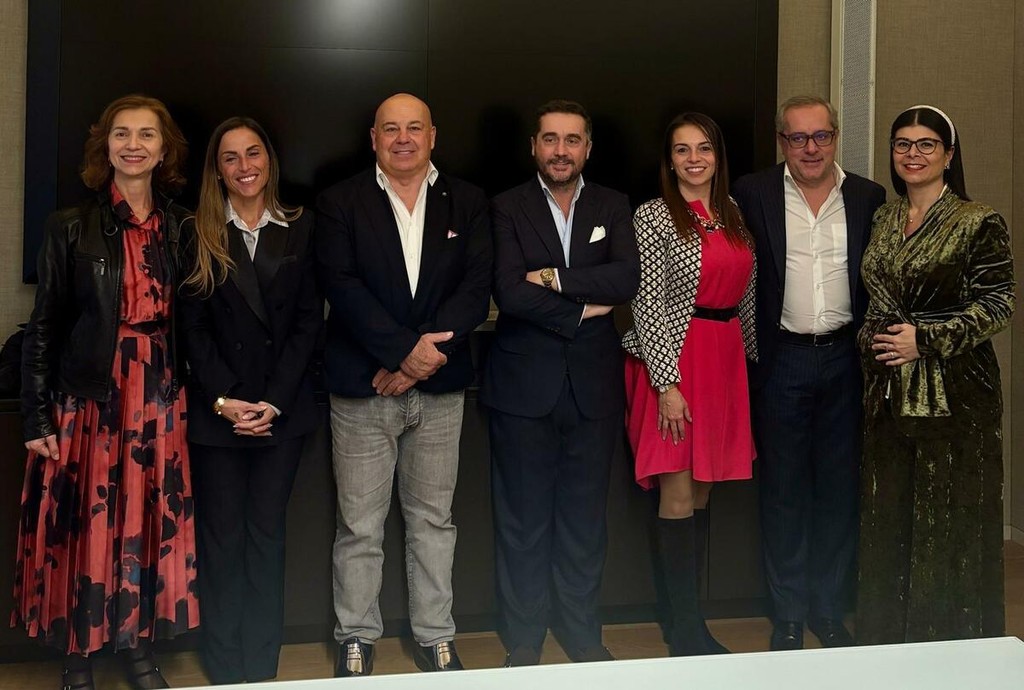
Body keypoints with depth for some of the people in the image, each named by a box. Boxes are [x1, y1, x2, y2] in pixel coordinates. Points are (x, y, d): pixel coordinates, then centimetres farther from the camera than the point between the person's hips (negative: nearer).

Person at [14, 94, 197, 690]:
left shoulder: (182, 228, 7)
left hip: (160, 404, 2)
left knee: (150, 525, 7)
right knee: (85, 527, 2)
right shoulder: (71, 227, 0)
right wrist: (39, 418, -5)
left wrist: (200, 396, 2)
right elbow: (45, 326, -1)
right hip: (88, 401, -2)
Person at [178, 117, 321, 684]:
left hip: (283, 408, 0)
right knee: (221, 535, 5)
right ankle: (224, 668, 17)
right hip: (215, 411, 0)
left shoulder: (301, 230, 4)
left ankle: (262, 665, 16)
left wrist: (274, 402, -9)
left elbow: (308, 321, -1)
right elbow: (192, 325, -1)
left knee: (267, 531, 7)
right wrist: (224, 400, -11)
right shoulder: (198, 235, 3)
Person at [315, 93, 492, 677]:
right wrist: (405, 349, -19)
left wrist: (422, 357, -14)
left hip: (439, 387, 2)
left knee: (434, 519, 12)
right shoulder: (341, 203, 2)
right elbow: (342, 286, -9)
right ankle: (357, 638, 22)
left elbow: (477, 288, -4)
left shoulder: (467, 203, 7)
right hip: (361, 388, -1)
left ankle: (436, 638, 25)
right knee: (360, 526, 5)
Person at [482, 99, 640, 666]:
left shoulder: (612, 207, 9)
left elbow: (627, 279, -8)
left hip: (593, 381, 2)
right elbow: (508, 293, -13)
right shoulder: (507, 208, 1)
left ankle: (583, 635, 26)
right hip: (524, 381, -2)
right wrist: (581, 310, -10)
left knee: (585, 516, 11)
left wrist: (554, 277, -12)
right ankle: (523, 640, 21)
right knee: (523, 518, 6)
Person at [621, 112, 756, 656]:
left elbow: (746, 299, 17)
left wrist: (749, 361, 14)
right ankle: (686, 628, 6)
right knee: (678, 495, -4)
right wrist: (667, 383, -16)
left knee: (701, 491, 10)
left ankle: (690, 622, 19)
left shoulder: (734, 216, 13)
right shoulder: (653, 217, -6)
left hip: (726, 361, 6)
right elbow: (647, 304, -11)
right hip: (672, 360, -6)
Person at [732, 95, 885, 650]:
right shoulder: (753, 194, -1)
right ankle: (789, 615, 19)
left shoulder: (869, 198, 5)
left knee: (839, 487, 10)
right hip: (781, 360, -2)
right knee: (783, 490, 6)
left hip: (845, 359, 2)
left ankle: (829, 610, 24)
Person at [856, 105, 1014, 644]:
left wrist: (927, 339, -16)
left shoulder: (979, 223, -5)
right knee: (887, 517, 9)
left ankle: (952, 638, 14)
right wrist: (874, 340, 4)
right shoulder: (883, 219, 12)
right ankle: (886, 637, 22)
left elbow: (998, 306, -9)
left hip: (954, 391, -5)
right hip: (888, 390, 5)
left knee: (949, 518, 0)